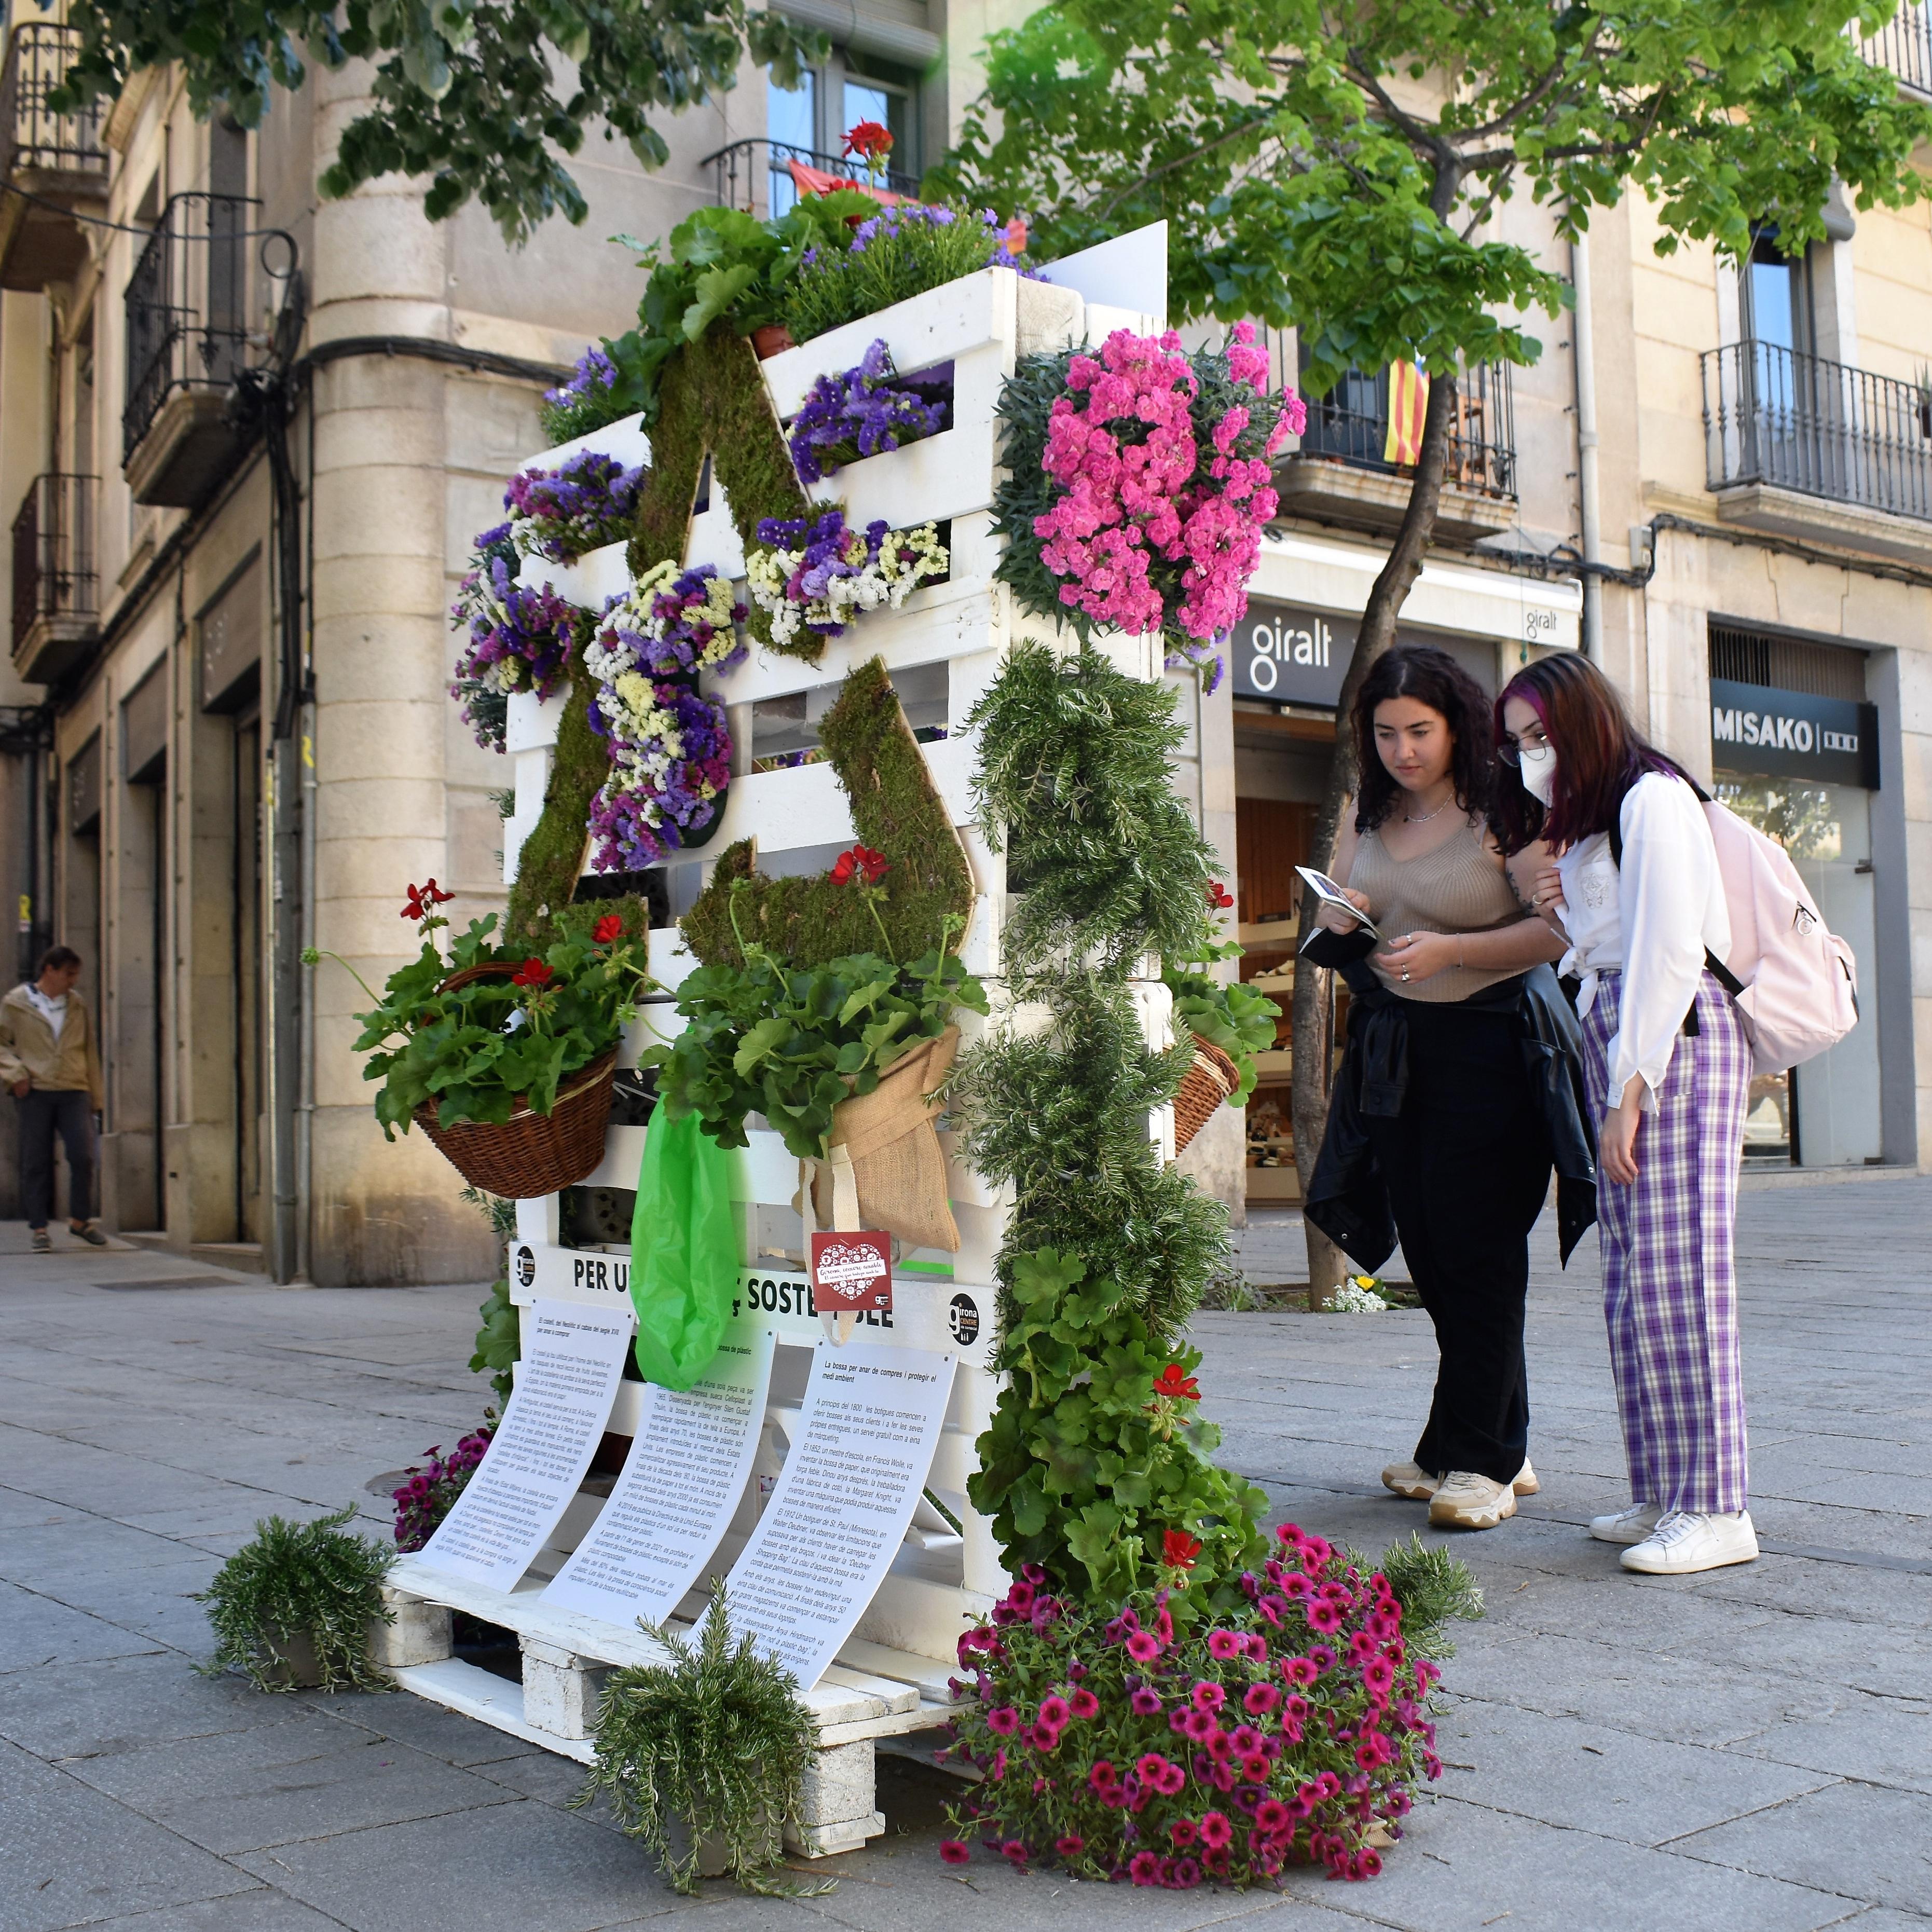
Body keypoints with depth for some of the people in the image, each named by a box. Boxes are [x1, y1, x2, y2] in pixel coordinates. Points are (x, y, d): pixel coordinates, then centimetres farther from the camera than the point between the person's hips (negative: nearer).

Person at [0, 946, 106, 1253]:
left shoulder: (78, 1007, 15)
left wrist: (96, 1097, 17)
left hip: (74, 1092, 2)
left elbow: (89, 1053, 19)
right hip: (35, 1091, -2)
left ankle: (81, 1219, 9)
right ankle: (38, 1228, 9)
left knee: (83, 1156, -8)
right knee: (36, 1162, 0)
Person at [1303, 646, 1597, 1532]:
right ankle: (1501, 1450, 19)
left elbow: (1559, 930, -15)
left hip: (1492, 1047, -6)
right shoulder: (1368, 818, 10)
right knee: (1429, 1254, 7)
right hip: (1394, 1051, 6)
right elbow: (1332, 927, 18)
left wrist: (1449, 950, -23)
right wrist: (1337, 925, -5)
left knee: (1476, 1252, -6)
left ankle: (1477, 1460, 1)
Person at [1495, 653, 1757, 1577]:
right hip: (1619, 1041, 9)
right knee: (1631, 1279, 5)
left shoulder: (1652, 799, -7)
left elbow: (1670, 953, -14)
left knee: (1675, 1268, -11)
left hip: (1676, 1042, -9)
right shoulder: (1584, 821, 23)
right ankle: (1662, 1492, 10)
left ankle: (1714, 1508, -7)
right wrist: (1560, 914, 5)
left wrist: (1630, 1093, -17)